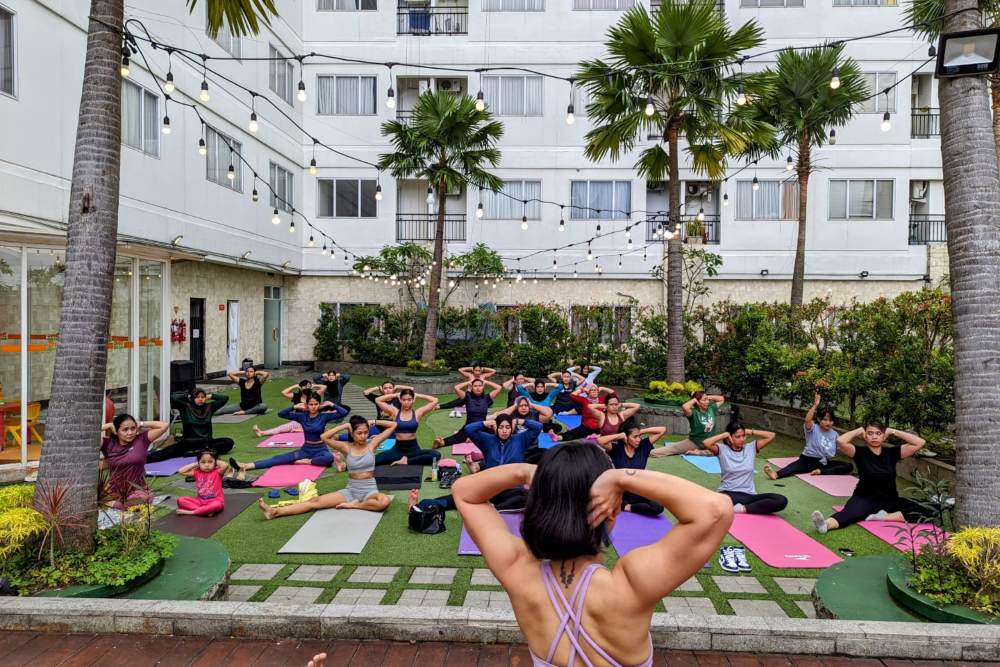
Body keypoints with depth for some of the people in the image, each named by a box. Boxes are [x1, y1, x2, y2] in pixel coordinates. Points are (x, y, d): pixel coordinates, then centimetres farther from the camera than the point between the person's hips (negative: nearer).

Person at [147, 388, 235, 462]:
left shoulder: (209, 407, 8)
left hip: (206, 441, 2)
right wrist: (187, 396, 1)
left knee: (229, 442, -27)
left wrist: (210, 396, 7)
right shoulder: (186, 407, 3)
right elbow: (173, 398, -13)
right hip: (189, 442, -1)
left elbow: (225, 398, 6)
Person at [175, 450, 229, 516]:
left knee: (216, 505, -39)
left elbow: (225, 466, -31)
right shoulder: (197, 473, 5)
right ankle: (206, 510, -24)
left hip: (214, 500, -5)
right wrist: (194, 464, 1)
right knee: (180, 500, -14)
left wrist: (216, 462, -11)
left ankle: (191, 512, -22)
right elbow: (181, 471, 0)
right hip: (200, 500, 5)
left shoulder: (217, 472, -9)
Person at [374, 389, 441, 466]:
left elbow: (435, 401, -3)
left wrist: (417, 395, 3)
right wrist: (396, 395, 4)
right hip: (398, 449, 0)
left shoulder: (418, 413, 2)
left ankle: (406, 461, -18)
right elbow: (377, 400, 3)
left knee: (436, 455, -29)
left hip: (414, 449, 0)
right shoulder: (394, 412, 5)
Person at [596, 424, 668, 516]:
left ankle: (626, 507, -4)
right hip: (621, 493, -2)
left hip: (640, 493, 2)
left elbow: (663, 430, -3)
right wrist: (620, 435, -17)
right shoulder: (617, 449, -9)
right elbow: (600, 441, -28)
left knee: (658, 507, -26)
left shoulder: (643, 447, -1)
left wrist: (642, 431, -8)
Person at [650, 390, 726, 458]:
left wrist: (709, 397, -4)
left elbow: (722, 399, 9)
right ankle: (650, 452, -16)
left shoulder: (712, 408, -3)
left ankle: (696, 452, -17)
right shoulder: (694, 413, -20)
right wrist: (694, 400, -26)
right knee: (673, 448, -16)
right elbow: (685, 407, -44)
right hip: (694, 442, -4)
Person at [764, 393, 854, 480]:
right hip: (809, 459, -5)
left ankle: (821, 471, -31)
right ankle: (776, 474, -63)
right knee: (797, 464, -35)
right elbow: (807, 420, -29)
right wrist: (815, 405, -33)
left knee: (849, 466, -16)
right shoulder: (813, 429, -5)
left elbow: (834, 452, 13)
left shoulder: (834, 434, 8)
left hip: (825, 462, 5)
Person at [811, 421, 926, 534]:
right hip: (865, 499, -4)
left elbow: (920, 442, -2)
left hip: (890, 500, 4)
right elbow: (840, 441, -24)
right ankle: (826, 524, -64)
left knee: (920, 511, -22)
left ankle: (884, 517, -27)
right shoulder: (860, 452, -5)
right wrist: (859, 431, -8)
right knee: (850, 511, -37)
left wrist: (893, 431, -2)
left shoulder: (891, 453, 4)